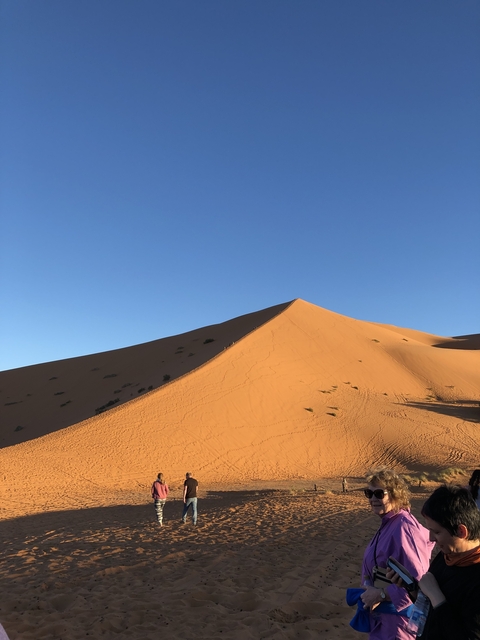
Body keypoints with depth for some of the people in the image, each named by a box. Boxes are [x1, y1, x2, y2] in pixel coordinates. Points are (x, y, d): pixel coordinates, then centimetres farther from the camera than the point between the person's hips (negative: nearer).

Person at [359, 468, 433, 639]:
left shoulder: (403, 528, -26)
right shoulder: (388, 523, 2)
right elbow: (372, 563, 9)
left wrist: (380, 594, -22)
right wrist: (368, 585, -10)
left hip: (397, 616, -8)